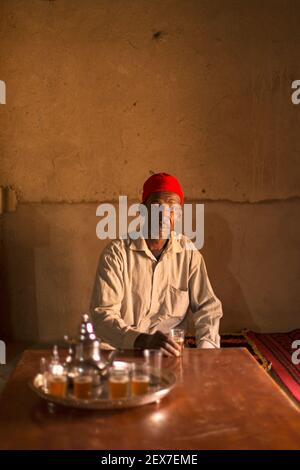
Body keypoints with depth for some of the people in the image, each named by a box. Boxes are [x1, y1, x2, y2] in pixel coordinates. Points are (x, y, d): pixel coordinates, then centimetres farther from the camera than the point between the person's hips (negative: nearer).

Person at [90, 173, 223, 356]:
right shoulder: (116, 252, -7)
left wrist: (206, 346, -11)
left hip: (170, 355, 3)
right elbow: (103, 315, -15)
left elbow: (208, 306, 8)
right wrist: (142, 340, -32)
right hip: (122, 352, -2)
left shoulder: (188, 251, 4)